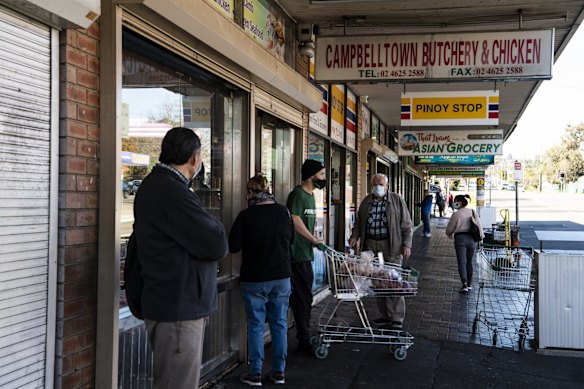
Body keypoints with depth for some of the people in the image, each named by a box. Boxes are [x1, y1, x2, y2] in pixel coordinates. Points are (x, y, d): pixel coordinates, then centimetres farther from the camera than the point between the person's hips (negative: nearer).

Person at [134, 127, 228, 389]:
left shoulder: (155, 185, 13)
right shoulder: (172, 193, -22)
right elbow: (218, 246, -20)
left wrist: (210, 230, -4)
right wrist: (216, 229, -1)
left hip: (173, 305, 11)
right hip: (177, 309, -11)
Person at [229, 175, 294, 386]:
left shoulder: (246, 216, -15)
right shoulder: (284, 212, -2)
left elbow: (233, 246, -10)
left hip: (254, 279, -3)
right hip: (281, 277, 3)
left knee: (255, 325, 7)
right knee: (280, 324, 12)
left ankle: (255, 373, 13)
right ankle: (279, 372, 19)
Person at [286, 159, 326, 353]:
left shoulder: (310, 195, 17)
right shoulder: (298, 194, -13)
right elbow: (295, 220, -21)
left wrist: (313, 240, 10)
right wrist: (314, 240, -12)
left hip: (306, 254, 9)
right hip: (298, 254, -9)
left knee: (303, 297, 16)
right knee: (303, 297, -6)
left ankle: (304, 338, 26)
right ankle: (304, 341, 0)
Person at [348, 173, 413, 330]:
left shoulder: (397, 200, 3)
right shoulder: (366, 201, 13)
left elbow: (406, 224, 2)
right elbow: (359, 221, 21)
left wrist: (406, 244, -5)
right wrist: (355, 235, 4)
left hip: (391, 246, -4)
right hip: (371, 245, 4)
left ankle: (396, 318, -1)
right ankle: (385, 315, 15)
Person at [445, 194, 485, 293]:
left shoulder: (456, 214, -8)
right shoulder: (473, 212, 6)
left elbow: (449, 230, -1)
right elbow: (479, 226, 5)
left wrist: (450, 235, 20)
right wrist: (481, 236, 18)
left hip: (460, 238, -5)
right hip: (471, 239, 5)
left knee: (462, 262, -5)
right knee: (469, 262, 16)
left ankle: (464, 283, -19)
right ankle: (469, 284, 23)